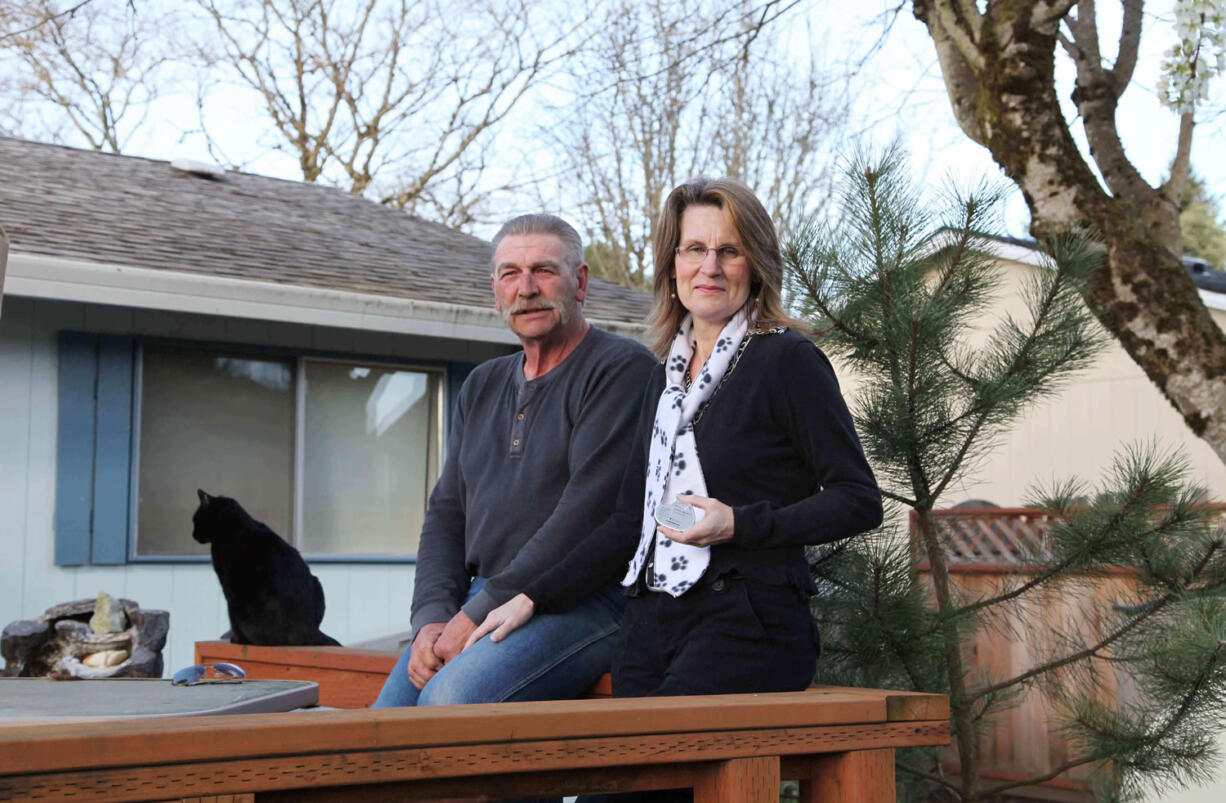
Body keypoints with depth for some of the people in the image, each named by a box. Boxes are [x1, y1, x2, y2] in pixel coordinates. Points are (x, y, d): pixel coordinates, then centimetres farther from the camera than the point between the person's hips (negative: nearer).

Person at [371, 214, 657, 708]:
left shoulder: (622, 368, -3)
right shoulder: (482, 386, 22)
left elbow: (590, 509, -14)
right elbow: (446, 512, 18)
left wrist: (481, 613, -15)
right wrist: (432, 619, -1)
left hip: (582, 600, -7)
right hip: (480, 601, 7)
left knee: (450, 701, -31)